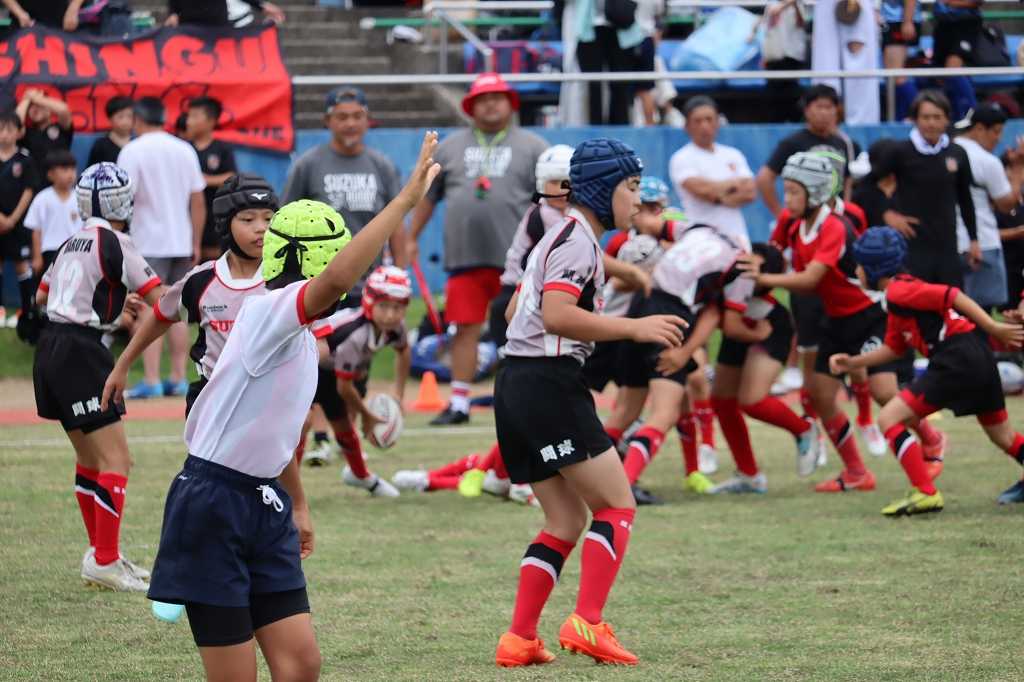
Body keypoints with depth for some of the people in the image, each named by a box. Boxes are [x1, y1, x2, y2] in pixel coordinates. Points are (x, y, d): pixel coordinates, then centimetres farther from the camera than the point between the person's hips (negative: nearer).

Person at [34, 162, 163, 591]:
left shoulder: (73, 243, 14)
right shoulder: (113, 242, -10)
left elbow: (41, 296, 30)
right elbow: (160, 299, -13)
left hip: (52, 347, 9)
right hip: (81, 352, -9)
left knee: (90, 458, 16)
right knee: (116, 460, -8)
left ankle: (101, 556, 21)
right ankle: (105, 562, -11)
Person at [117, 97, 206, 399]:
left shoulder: (132, 151, -7)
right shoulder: (184, 150, 9)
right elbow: (198, 201, 10)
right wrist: (195, 244, 16)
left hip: (148, 243, -5)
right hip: (181, 242, 5)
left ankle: (151, 381, -12)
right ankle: (178, 379, 13)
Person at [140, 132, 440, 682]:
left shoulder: (299, 336, 12)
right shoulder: (266, 312, -17)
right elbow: (337, 280, -38)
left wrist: (297, 504, 35)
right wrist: (406, 199, -37)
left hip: (264, 509, 9)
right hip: (212, 507, -9)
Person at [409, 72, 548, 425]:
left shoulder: (531, 146, 6)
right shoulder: (451, 146, 14)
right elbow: (427, 196, 19)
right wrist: (411, 239, 16)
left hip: (516, 259, -3)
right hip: (464, 258, 3)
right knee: (465, 328, 3)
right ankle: (459, 403, 10)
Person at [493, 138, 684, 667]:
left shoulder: (563, 236, 21)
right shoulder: (577, 238, -10)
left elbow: (515, 310, 27)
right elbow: (556, 314, -23)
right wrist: (633, 328, -19)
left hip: (518, 385, 10)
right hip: (550, 383, -10)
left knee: (567, 520, 11)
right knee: (617, 506, -5)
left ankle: (519, 639, 5)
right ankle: (587, 623, -14)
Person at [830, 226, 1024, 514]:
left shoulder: (899, 291, -8)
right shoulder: (899, 295, 21)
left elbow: (951, 296, -17)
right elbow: (893, 348, 26)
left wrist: (993, 328, -20)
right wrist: (852, 362, 20)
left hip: (956, 361, -10)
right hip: (979, 359, 10)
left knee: (889, 418, -6)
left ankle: (925, 493, -12)